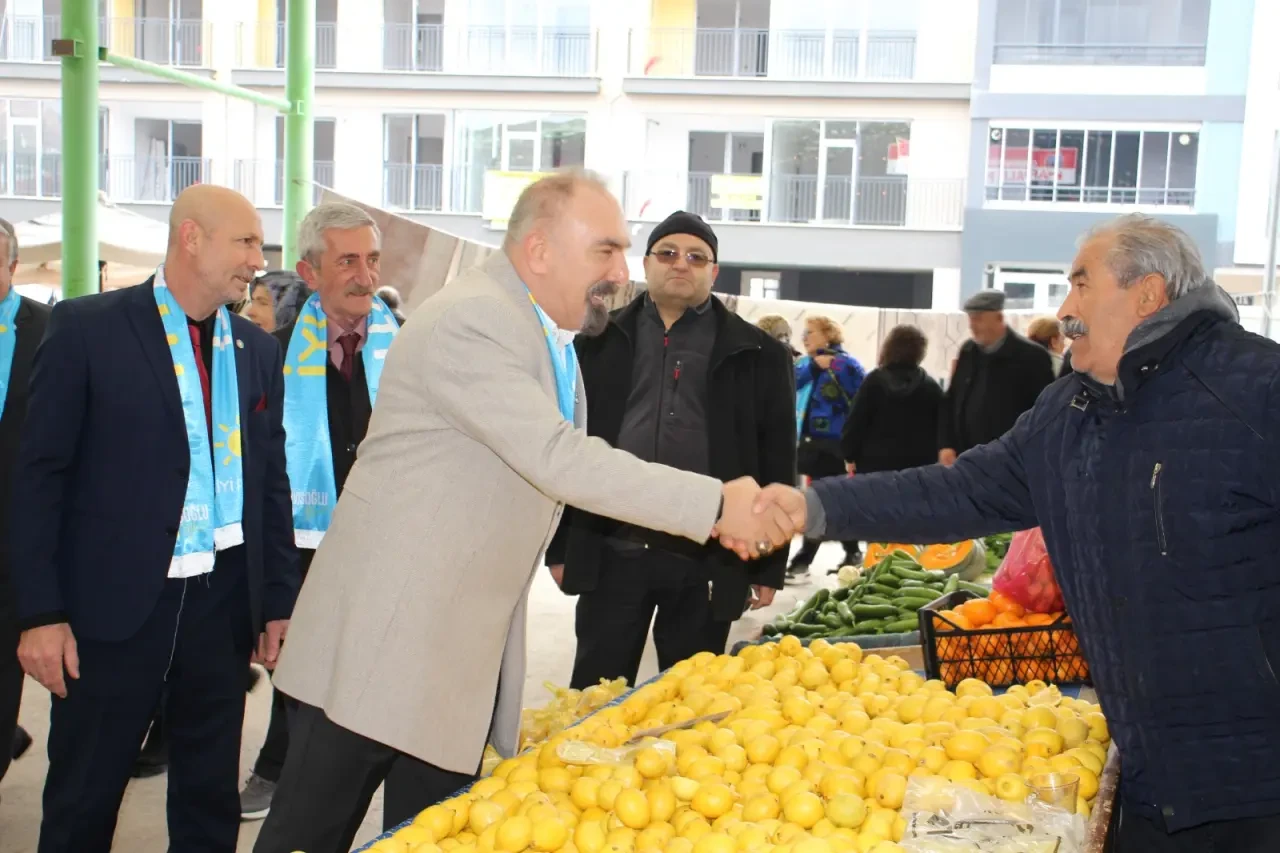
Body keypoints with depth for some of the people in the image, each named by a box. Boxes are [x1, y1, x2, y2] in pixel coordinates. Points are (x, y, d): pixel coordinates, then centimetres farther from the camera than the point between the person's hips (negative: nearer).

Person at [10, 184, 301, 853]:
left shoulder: (258, 350, 8)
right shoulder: (86, 327, -5)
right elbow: (40, 473, -6)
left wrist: (280, 600, 9)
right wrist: (40, 611, -10)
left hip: (223, 603, 4)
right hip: (113, 602, -4)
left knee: (211, 798, 13)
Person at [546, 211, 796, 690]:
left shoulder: (756, 354, 5)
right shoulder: (601, 342, 8)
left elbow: (777, 467, 4)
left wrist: (770, 565, 1)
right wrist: (561, 547, 5)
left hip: (708, 560, -1)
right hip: (612, 551, 1)